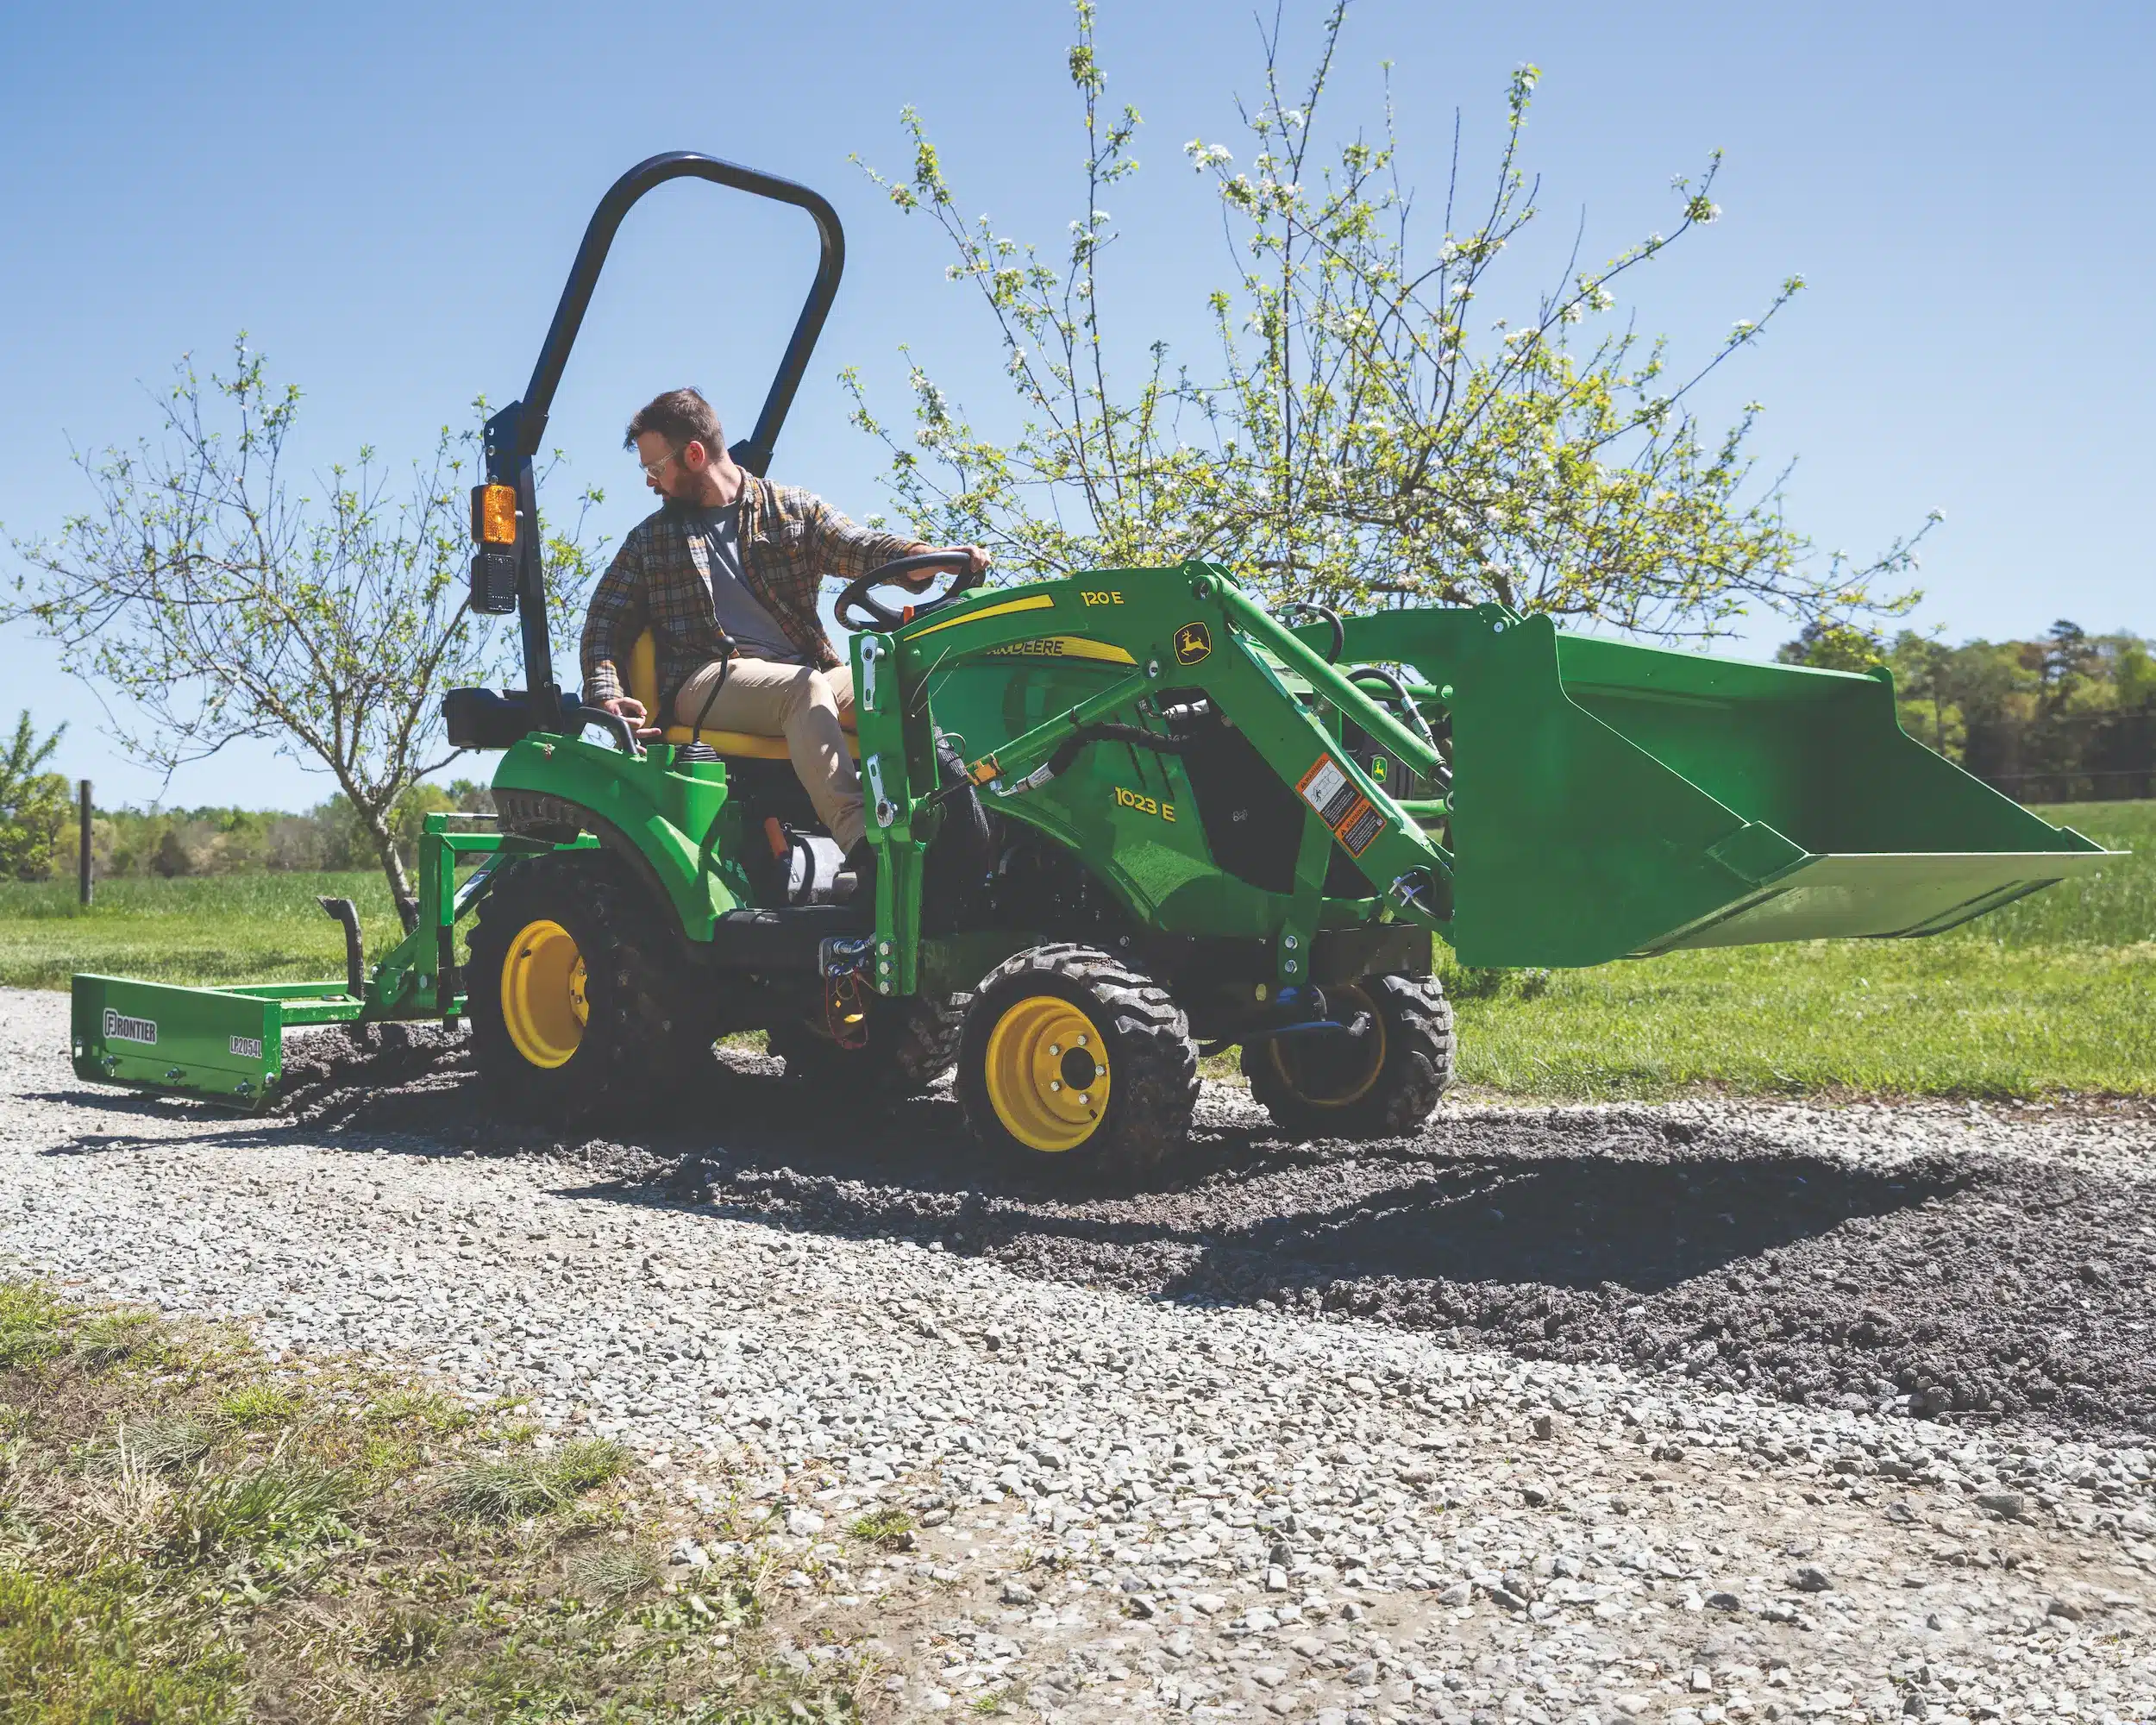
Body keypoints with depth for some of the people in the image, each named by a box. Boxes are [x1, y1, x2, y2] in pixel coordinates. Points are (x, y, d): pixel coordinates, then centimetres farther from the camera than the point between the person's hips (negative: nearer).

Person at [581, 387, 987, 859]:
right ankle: (861, 838, -51)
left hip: (805, 677, 2)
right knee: (803, 687, -35)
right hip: (706, 681, -2)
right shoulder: (649, 541, 21)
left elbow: (861, 549, 3)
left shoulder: (794, 509, 17)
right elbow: (606, 621, 16)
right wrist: (607, 696, -5)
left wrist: (932, 557, -19)